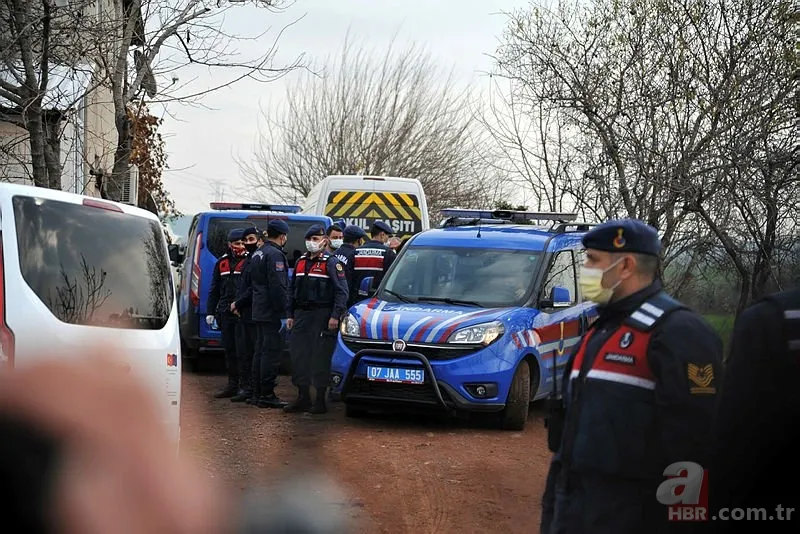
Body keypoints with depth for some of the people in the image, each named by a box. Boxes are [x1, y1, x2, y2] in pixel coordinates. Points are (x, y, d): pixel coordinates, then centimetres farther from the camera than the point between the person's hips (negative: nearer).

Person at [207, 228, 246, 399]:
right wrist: (211, 311, 15)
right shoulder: (222, 263, 15)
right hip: (225, 313, 6)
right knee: (229, 349, 10)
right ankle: (232, 384, 18)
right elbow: (214, 289, 20)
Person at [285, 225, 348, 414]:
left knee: (321, 358, -4)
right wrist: (291, 315, 16)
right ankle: (303, 397, 13)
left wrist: (335, 316, -17)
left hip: (322, 316, -7)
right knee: (299, 355, 5)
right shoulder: (300, 262, 15)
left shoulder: (331, 263, -5)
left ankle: (320, 400, 2)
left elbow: (341, 291, -10)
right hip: (301, 315, 7)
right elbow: (293, 290, 21)